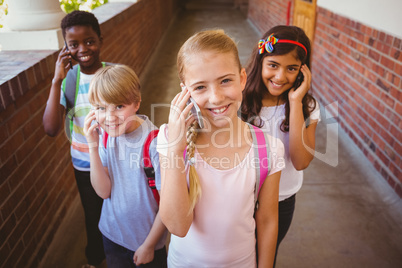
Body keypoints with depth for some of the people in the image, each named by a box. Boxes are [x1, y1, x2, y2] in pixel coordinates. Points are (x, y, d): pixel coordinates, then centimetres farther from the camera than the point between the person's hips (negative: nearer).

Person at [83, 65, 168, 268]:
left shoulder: (155, 142, -28)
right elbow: (103, 191, -12)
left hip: (147, 238, -4)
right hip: (112, 233, 4)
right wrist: (93, 146, -23)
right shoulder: (106, 136, -11)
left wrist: (149, 245, -8)